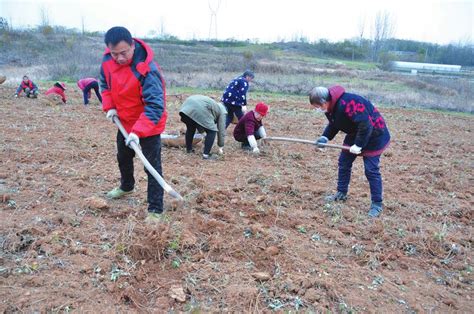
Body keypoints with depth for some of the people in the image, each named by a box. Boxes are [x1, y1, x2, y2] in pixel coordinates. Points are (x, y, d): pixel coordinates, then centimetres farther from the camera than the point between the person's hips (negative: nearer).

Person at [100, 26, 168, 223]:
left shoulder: (147, 69, -31)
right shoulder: (107, 60, -10)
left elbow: (155, 105, -34)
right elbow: (105, 83, 11)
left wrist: (138, 131, -41)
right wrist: (109, 107, -4)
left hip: (149, 126, -7)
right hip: (124, 122, 8)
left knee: (152, 167, -6)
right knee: (123, 157, 26)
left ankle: (155, 209, 4)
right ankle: (126, 186, 53)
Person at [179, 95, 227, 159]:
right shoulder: (222, 111, 19)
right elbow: (221, 129, 18)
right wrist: (221, 146, 25)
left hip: (187, 105, 8)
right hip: (199, 109, -8)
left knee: (190, 128, 29)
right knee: (212, 131, 6)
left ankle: (188, 149, 38)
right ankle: (206, 154, 4)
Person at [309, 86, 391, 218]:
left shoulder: (347, 103, -35)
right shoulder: (331, 106, -5)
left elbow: (365, 125, -34)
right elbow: (333, 124, 7)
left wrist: (358, 145, -28)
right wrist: (325, 137, -10)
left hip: (373, 135, -9)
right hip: (355, 134, 9)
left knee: (371, 170, -6)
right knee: (344, 162, 11)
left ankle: (377, 204, 6)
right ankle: (341, 193, 27)